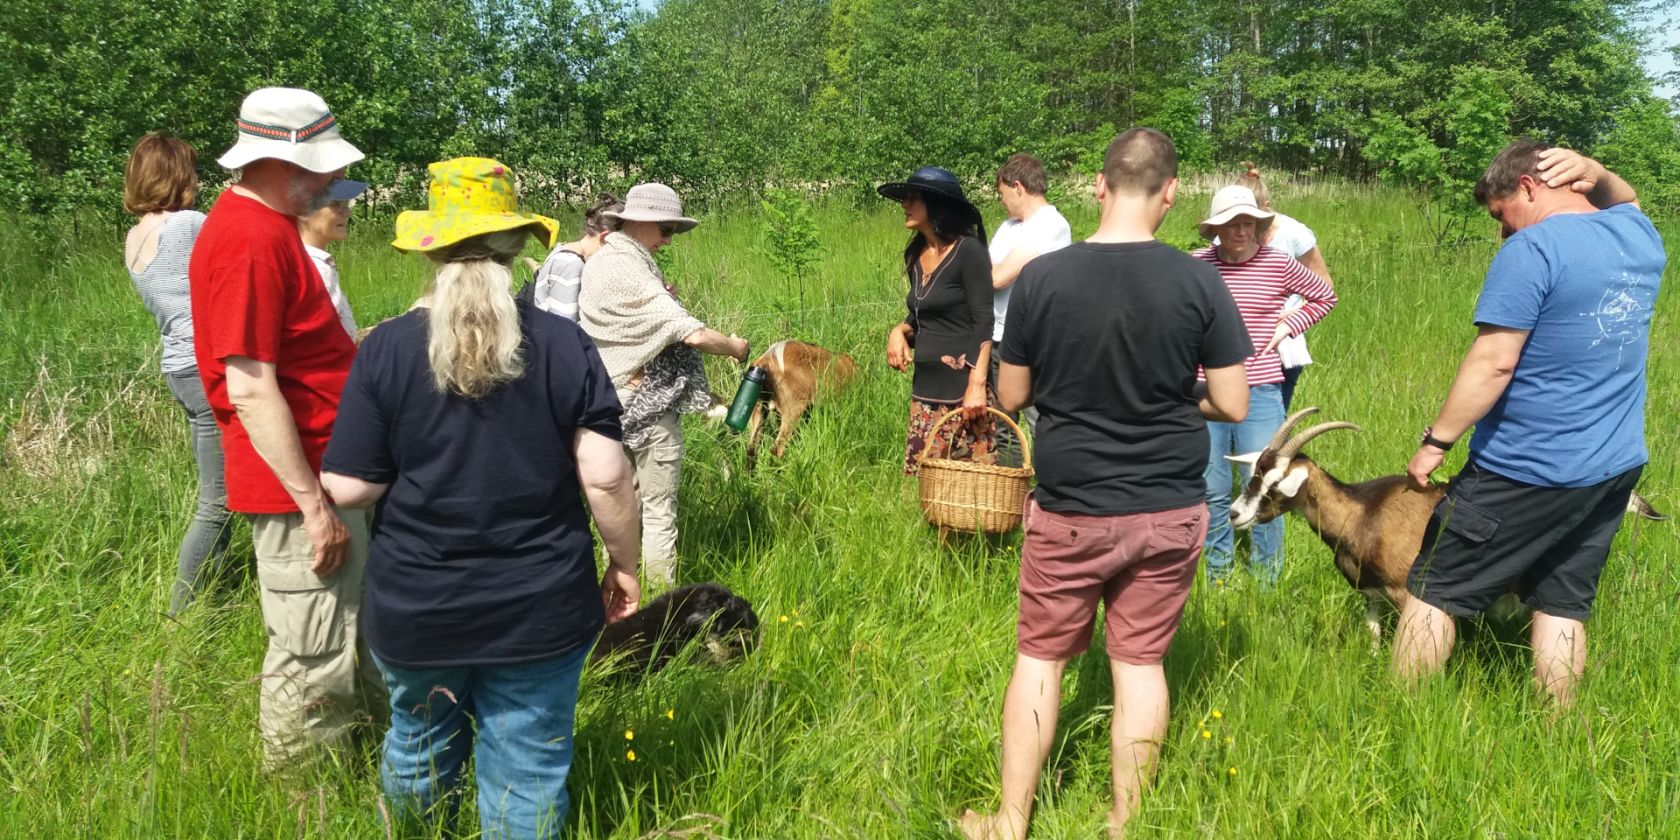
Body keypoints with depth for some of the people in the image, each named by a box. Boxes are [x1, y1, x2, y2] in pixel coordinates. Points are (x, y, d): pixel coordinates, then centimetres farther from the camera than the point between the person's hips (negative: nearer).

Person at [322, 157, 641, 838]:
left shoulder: (386, 349, -10)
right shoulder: (565, 344, -10)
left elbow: (350, 489, -10)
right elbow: (605, 478, -11)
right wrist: (624, 562, 5)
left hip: (417, 607, 1)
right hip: (540, 608, -1)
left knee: (419, 749, 25)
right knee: (527, 774, 12)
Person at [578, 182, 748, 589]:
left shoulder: (598, 262, 9)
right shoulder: (631, 272, -20)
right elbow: (693, 334, -25)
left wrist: (663, 298, 6)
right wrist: (735, 348, -7)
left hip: (612, 402, 9)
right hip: (647, 406, -9)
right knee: (659, 513, 1)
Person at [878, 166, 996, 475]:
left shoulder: (968, 250, -10)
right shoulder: (916, 255, 12)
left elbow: (983, 322, -14)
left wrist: (977, 385, -22)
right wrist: (900, 331, 2)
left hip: (961, 383, -8)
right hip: (925, 388, 8)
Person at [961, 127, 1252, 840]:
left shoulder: (1041, 277, -10)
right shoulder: (1199, 282, -11)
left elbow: (1010, 396, -1)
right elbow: (1232, 405, -7)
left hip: (1069, 512, 0)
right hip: (1168, 513, 1)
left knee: (1040, 657, 13)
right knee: (1141, 662, 12)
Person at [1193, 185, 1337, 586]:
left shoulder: (1278, 264, -2)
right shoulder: (1197, 264, 0)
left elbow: (1324, 296, 14)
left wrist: (1290, 325, 3)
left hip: (1261, 392, -1)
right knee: (1211, 491, 8)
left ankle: (1266, 580, 16)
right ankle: (1217, 576, 23)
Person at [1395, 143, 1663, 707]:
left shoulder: (1531, 250, -16)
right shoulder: (1641, 236, 8)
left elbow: (1493, 362, -21)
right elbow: (1626, 205, 34)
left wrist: (1435, 441, -14)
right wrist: (1597, 176, 11)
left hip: (1528, 471, -7)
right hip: (1617, 468, 8)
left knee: (1433, 589, 4)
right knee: (1563, 604, 13)